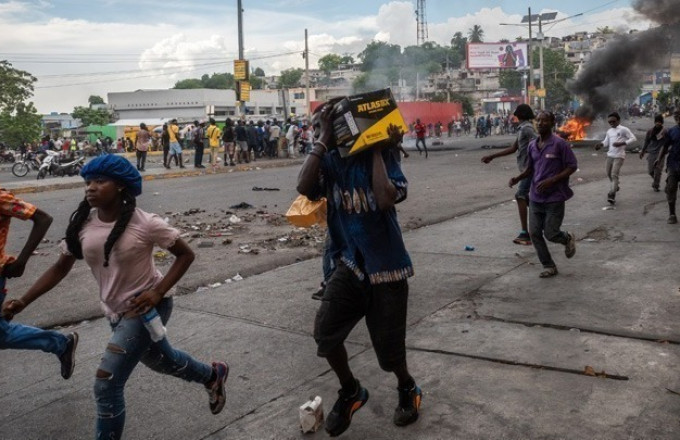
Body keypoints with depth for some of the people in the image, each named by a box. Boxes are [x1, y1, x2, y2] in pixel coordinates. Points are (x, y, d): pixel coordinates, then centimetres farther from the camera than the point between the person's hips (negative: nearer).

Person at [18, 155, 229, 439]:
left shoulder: (145, 224, -21)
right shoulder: (82, 225, -7)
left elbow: (185, 254, -13)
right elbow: (60, 268, 2)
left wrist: (158, 292, -23)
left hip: (145, 308, -6)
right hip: (116, 312, 7)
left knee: (106, 384, -12)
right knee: (162, 361, 27)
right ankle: (213, 376, 55)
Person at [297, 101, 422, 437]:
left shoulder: (382, 158, -11)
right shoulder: (329, 160, -2)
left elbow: (386, 199, -30)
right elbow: (304, 187, -23)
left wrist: (377, 150, -20)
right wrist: (322, 139, -19)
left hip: (385, 265, -3)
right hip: (349, 263, 3)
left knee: (387, 344, 6)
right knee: (325, 332, -9)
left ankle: (407, 389, 41)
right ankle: (350, 392, 21)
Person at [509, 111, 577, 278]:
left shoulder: (559, 144, -11)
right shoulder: (532, 145, 6)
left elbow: (572, 166, -9)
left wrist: (551, 181, -20)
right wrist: (518, 178, -3)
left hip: (555, 198, -6)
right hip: (535, 197, 6)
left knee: (550, 234, -2)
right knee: (534, 233, 3)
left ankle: (568, 239, 33)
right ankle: (549, 266, 18)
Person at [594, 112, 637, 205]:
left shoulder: (624, 129, -7)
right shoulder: (609, 131, 12)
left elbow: (633, 138, -11)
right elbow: (606, 142, 12)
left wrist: (621, 143, -23)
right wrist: (601, 144, -11)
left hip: (619, 156, -7)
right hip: (610, 155, 7)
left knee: (614, 174, -14)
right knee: (609, 174, 16)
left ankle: (612, 195, -17)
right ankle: (615, 187, 40)